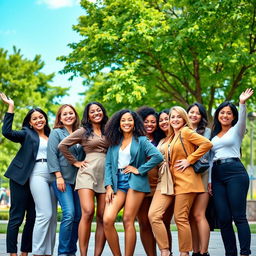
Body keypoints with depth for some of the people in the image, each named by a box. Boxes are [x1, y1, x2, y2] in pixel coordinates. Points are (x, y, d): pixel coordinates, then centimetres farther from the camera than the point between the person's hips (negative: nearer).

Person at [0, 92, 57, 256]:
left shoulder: (52, 136, 19)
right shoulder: (27, 134, 7)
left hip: (52, 176, 5)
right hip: (37, 175, -5)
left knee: (52, 217, 3)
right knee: (45, 214, -15)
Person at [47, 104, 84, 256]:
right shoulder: (56, 133, 3)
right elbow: (52, 155, -5)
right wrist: (59, 176, -13)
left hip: (78, 179, 5)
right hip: (63, 179, -5)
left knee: (78, 215, 1)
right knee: (69, 214, -16)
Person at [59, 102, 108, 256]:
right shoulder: (83, 131, 7)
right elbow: (62, 146, 7)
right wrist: (75, 162, 5)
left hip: (106, 175, 3)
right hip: (88, 173, -3)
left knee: (102, 217, -3)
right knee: (88, 212, -18)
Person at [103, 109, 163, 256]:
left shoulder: (141, 140, 3)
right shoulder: (114, 142, 17)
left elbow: (158, 156, -10)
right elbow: (108, 165, 12)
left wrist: (139, 170, -8)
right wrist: (109, 186, 0)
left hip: (134, 182, -4)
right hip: (117, 183, 4)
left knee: (128, 221, -9)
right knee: (107, 220, -12)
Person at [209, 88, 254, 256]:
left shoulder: (236, 130, 9)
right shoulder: (214, 135, 23)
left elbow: (242, 119, -14)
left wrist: (242, 103, -32)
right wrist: (209, 180, 10)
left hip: (235, 172, -5)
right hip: (217, 175, 5)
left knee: (239, 216, -9)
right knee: (223, 218, 1)